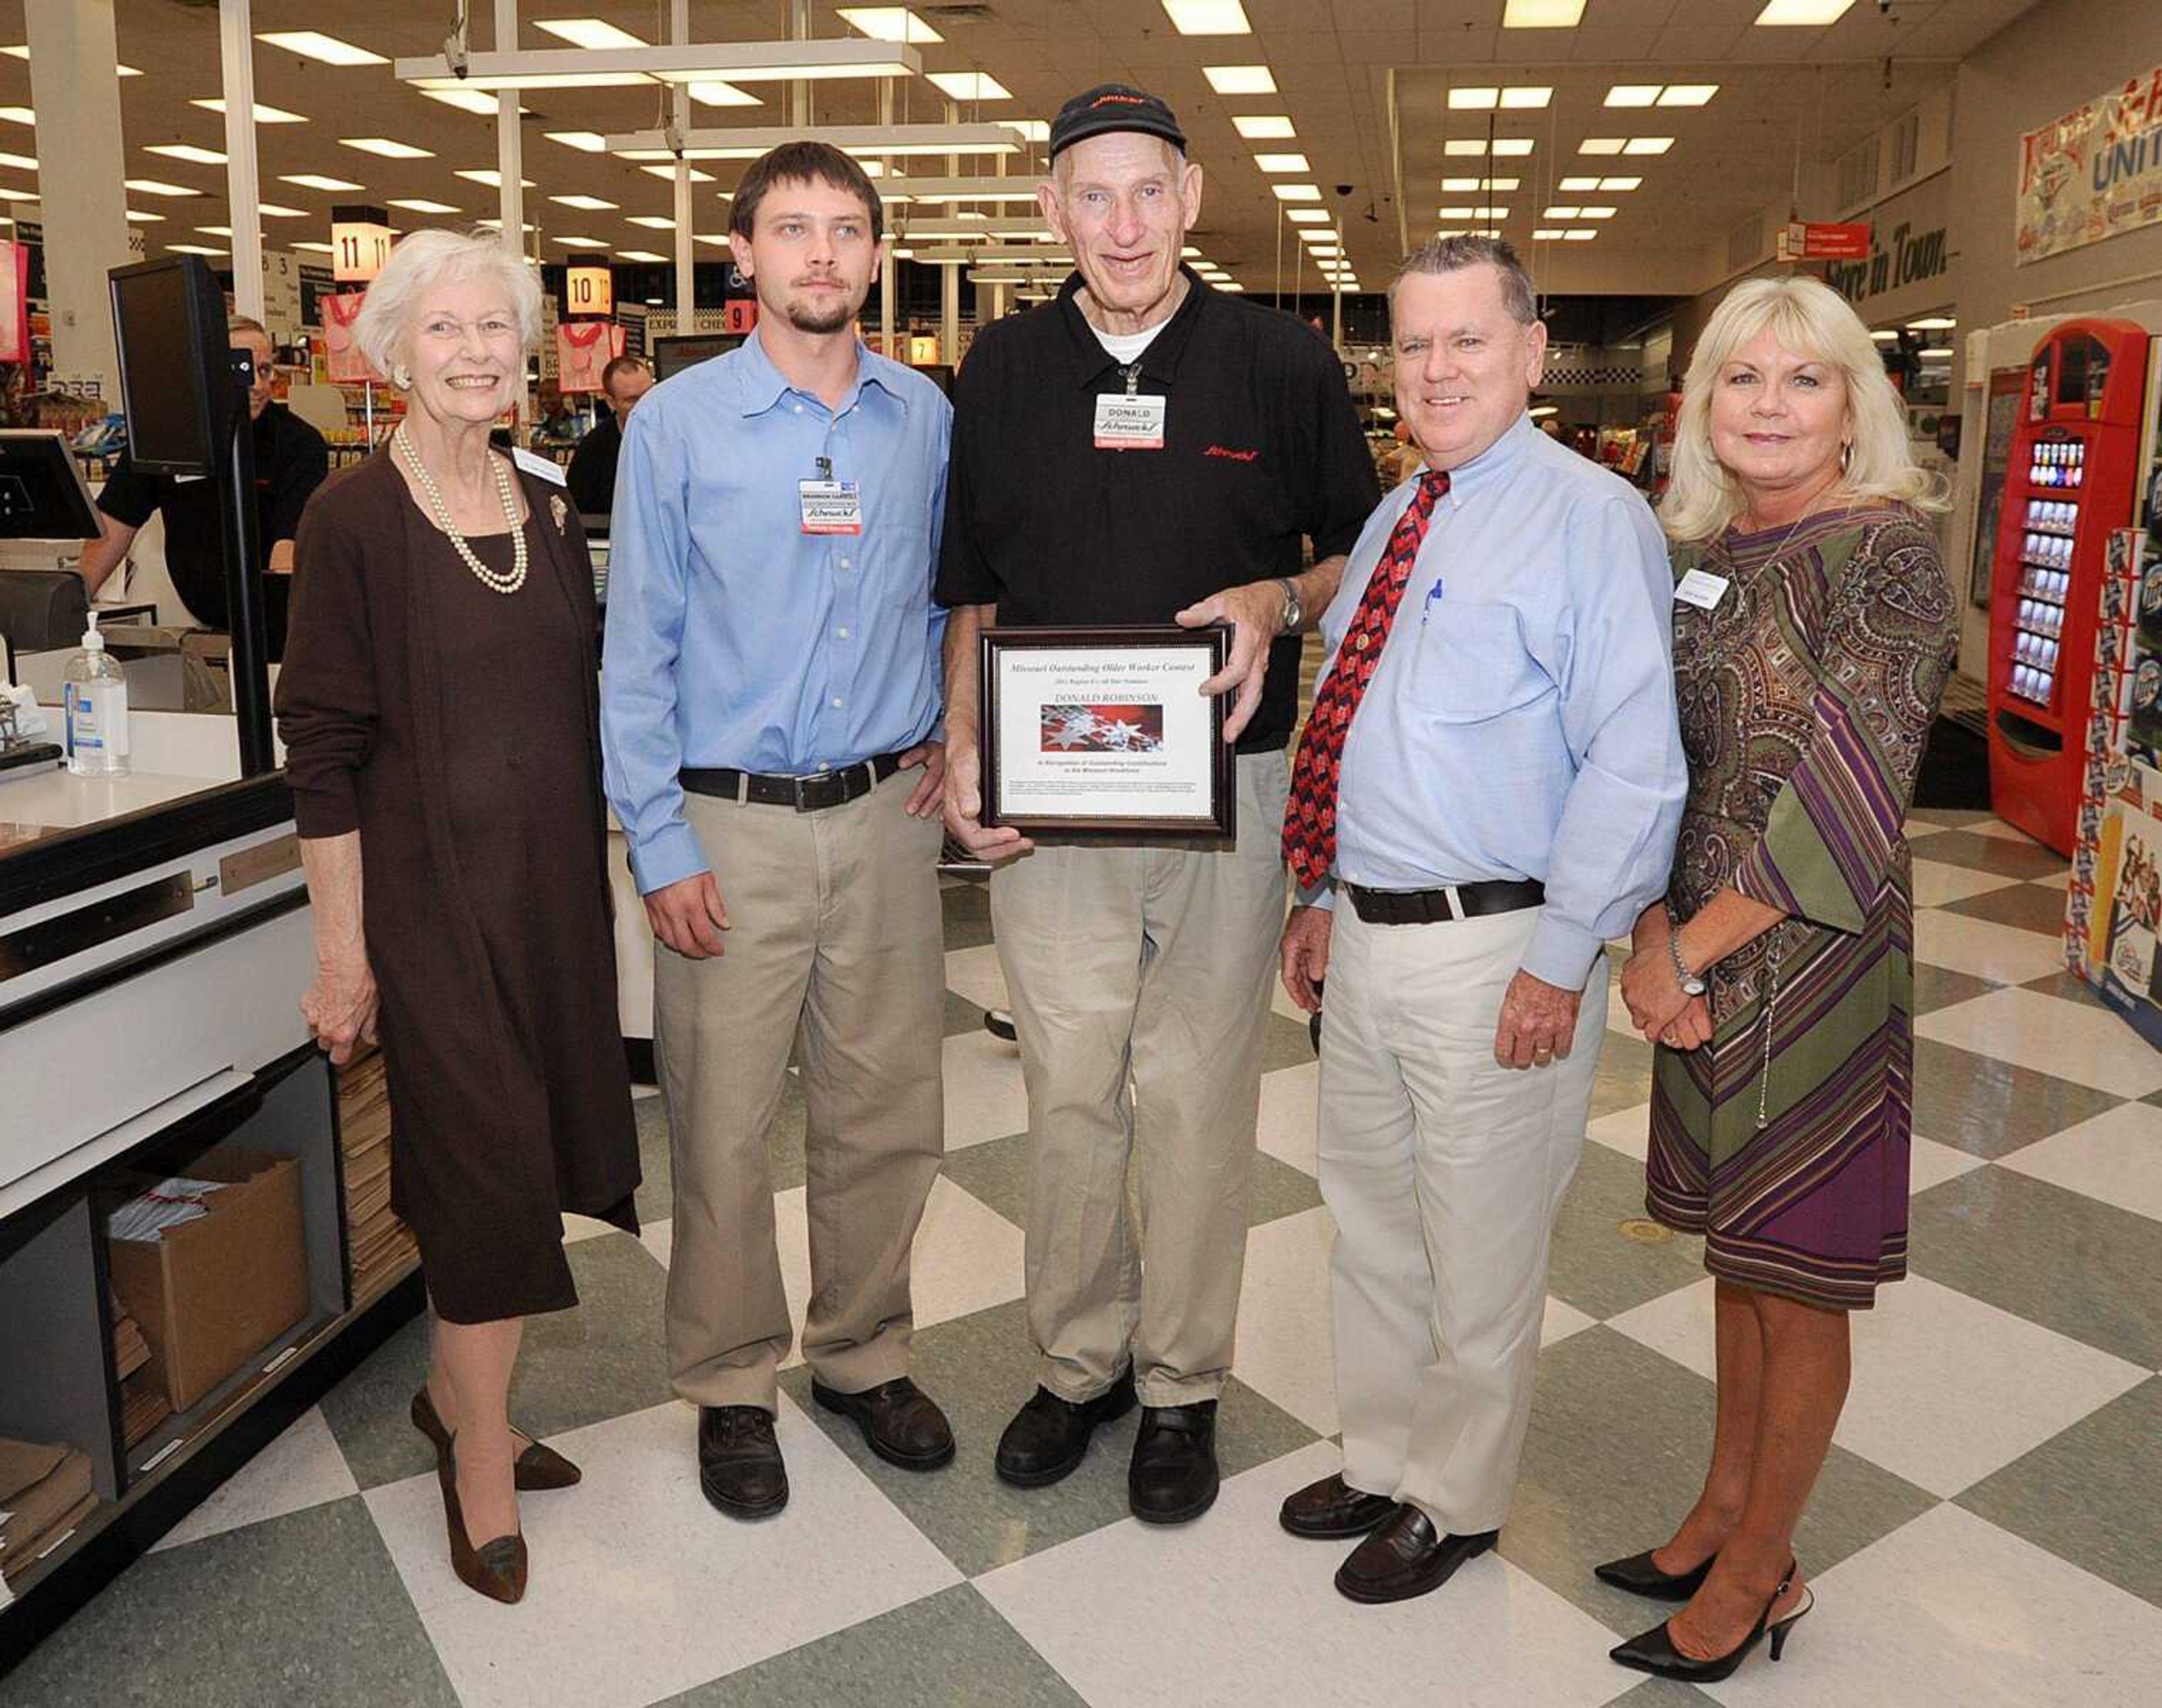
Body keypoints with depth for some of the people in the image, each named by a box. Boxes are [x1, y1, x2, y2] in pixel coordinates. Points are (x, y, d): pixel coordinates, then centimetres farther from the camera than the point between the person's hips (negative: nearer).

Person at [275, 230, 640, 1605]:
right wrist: (342, 950, -11)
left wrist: (595, 870, 13)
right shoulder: (355, 520, -9)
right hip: (429, 887, -5)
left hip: (554, 882, 6)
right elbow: (322, 750, -10)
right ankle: (484, 1468, 16)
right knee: (497, 1169, -3)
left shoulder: (549, 510, 8)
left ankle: (458, 1402, 33)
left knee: (513, 1162, 13)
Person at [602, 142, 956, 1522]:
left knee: (888, 1115, 11)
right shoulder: (679, 424, -2)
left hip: (887, 818, 3)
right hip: (733, 828, -2)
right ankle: (732, 1389, 25)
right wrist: (663, 850, -7)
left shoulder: (928, 418, 7)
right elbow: (638, 653, -3)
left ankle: (865, 1356, 32)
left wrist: (954, 727, 6)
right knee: (726, 1131, 4)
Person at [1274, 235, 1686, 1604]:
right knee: (1371, 1231, 21)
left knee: (1480, 1262, 10)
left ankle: (1456, 1505, 32)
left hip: (1495, 954, -8)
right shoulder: (1392, 522, 13)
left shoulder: (1591, 517, -12)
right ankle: (1383, 1463, 42)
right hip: (1366, 937, 8)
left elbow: (1631, 760, -17)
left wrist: (1560, 962, -19)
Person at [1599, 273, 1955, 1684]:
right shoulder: (1692, 557, 7)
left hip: (1820, 968, -6)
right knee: (1737, 1253, 19)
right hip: (1702, 964, 6)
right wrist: (1653, 937, -9)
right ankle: (1724, 1512, 37)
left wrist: (1689, 949, -14)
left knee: (1798, 1279, 9)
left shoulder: (1890, 552, -13)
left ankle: (1759, 1573, 26)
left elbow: (1842, 800, -20)